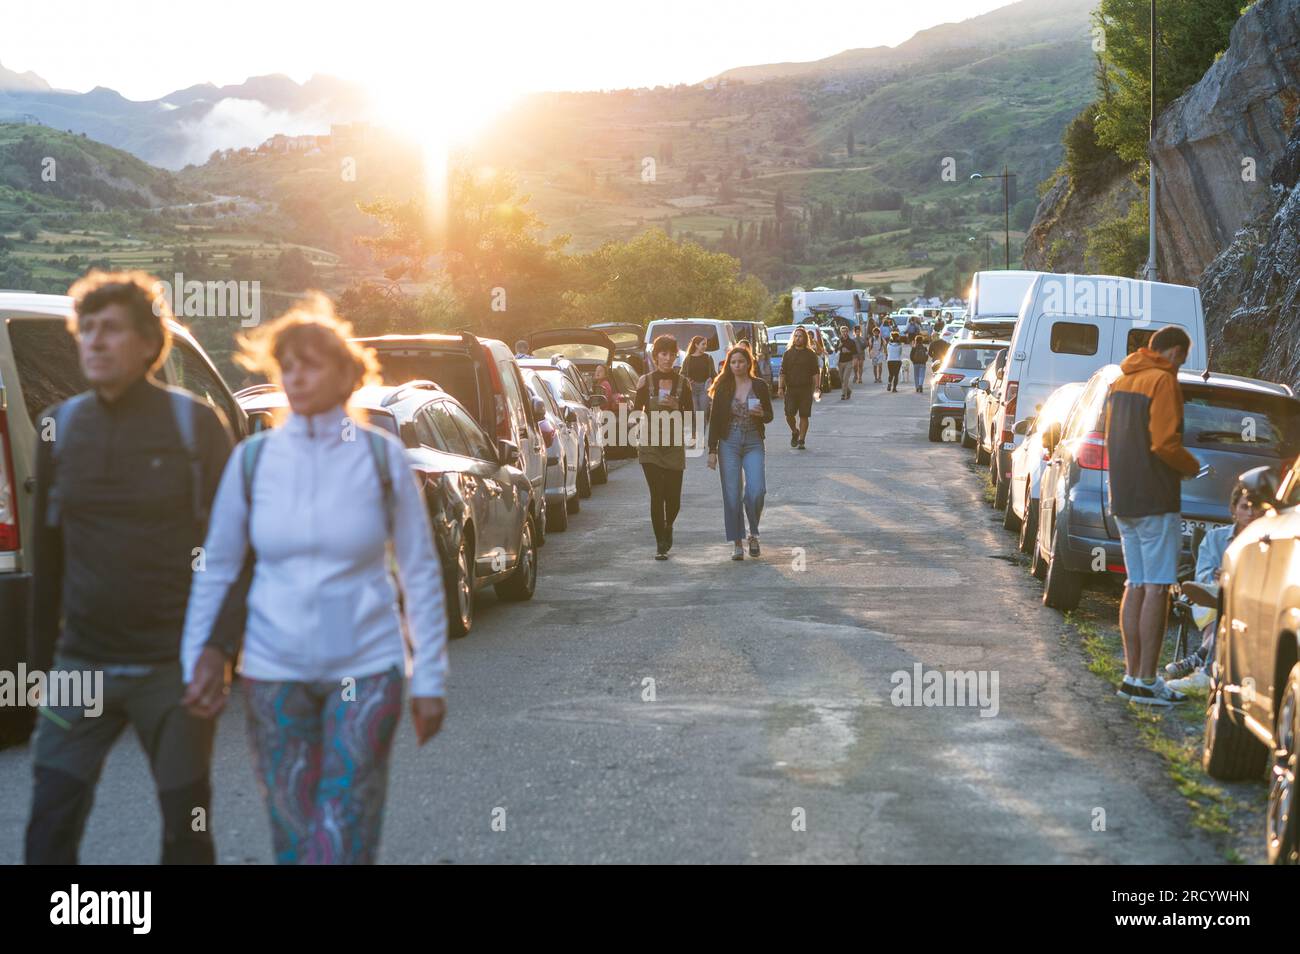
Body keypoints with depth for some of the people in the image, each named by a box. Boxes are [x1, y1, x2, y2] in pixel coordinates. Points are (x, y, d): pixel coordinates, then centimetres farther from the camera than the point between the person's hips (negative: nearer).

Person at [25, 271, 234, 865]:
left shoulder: (194, 424, -4)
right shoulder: (60, 427, 6)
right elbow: (46, 554, 11)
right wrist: (41, 656, 10)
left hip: (173, 669, -3)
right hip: (81, 665, 3)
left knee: (186, 827, 7)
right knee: (50, 826, -1)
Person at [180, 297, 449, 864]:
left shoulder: (381, 456, -4)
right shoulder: (253, 459, 0)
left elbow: (420, 573, 1)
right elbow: (217, 569, 8)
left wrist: (429, 680, 0)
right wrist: (197, 661, 2)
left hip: (366, 670, -2)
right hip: (275, 673, 2)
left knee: (343, 842, -7)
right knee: (293, 838, 8)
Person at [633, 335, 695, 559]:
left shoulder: (682, 382, 4)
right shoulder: (646, 381, 2)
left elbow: (690, 417, 5)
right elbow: (637, 412, 6)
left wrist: (675, 408, -13)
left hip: (674, 446, 1)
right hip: (650, 445, -1)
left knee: (673, 498, 0)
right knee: (657, 496, -7)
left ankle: (668, 527, 32)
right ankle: (660, 544, 2)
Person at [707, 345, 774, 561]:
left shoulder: (759, 386, 4)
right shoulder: (723, 388, 2)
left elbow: (769, 416, 11)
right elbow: (714, 419, 2)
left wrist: (761, 414, -13)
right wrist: (712, 450, -3)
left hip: (753, 444, 0)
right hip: (729, 443, 0)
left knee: (756, 491, -13)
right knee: (732, 495, -1)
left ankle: (753, 535, 11)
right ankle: (737, 543, 8)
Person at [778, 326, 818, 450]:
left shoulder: (810, 354, 4)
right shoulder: (788, 353, 8)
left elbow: (815, 372, 1)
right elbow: (783, 372, 8)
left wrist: (817, 388, -9)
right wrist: (781, 387, -1)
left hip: (806, 389, -1)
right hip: (791, 389, 1)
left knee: (804, 416, -1)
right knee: (789, 414, -6)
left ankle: (801, 440, 7)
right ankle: (795, 432, 21)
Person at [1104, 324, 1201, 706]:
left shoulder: (1120, 383, 16)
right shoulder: (1163, 380, -11)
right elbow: (1165, 443, -20)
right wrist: (1192, 466, -1)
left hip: (1123, 499, 9)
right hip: (1155, 501, -9)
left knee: (1136, 586, 12)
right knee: (1156, 588, -7)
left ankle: (1133, 675, 15)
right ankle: (1145, 681, -8)